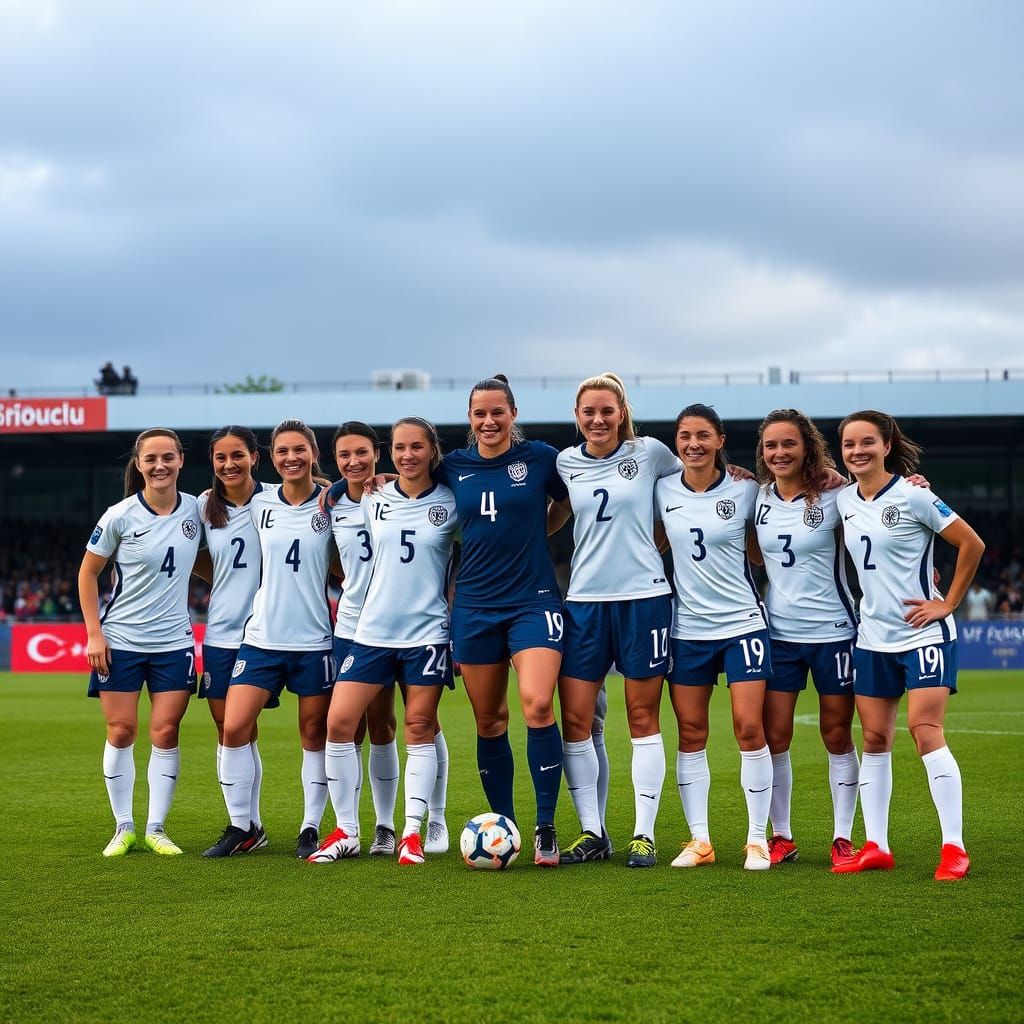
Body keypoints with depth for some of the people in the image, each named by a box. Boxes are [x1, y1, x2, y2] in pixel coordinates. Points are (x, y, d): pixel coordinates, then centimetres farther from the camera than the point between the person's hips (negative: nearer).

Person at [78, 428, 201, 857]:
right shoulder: (120, 516, -9)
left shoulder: (196, 510, -1)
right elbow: (88, 572, 0)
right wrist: (94, 632, -6)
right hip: (121, 640, -2)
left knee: (165, 732, -1)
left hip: (174, 640, 2)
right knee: (121, 732, 2)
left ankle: (156, 829, 8)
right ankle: (123, 828, 13)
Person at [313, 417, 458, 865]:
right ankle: (346, 832, 5)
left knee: (419, 728, -1)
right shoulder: (371, 501, 6)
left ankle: (412, 833, 7)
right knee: (339, 723, -5)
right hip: (371, 631, 3)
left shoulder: (452, 503, -1)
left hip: (427, 631, -2)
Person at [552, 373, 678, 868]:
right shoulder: (565, 463, 6)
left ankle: (643, 834, 8)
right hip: (584, 599, 3)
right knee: (574, 719, -1)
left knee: (643, 719, 2)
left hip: (644, 597, -2)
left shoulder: (649, 452, 0)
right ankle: (592, 832, 9)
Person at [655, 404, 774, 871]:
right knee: (690, 733, 3)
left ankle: (757, 839, 2)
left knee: (749, 727, -7)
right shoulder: (663, 490, 2)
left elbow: (761, 548, 9)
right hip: (687, 627, 2)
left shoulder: (744, 491, -3)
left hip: (742, 622, -2)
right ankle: (699, 840, 11)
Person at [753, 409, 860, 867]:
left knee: (837, 736, 5)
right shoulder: (758, 496, 3)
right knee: (773, 736, 1)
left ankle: (843, 837, 15)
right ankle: (781, 836, 13)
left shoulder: (834, 496, -8)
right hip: (779, 633, 3)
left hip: (833, 631, -3)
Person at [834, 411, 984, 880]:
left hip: (923, 633, -6)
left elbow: (972, 544, -9)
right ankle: (875, 847, 11)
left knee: (925, 731, -15)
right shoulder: (843, 501, 6)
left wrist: (948, 603, -9)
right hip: (872, 636, 6)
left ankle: (954, 848, -12)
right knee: (874, 739, 5)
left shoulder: (912, 496, -11)